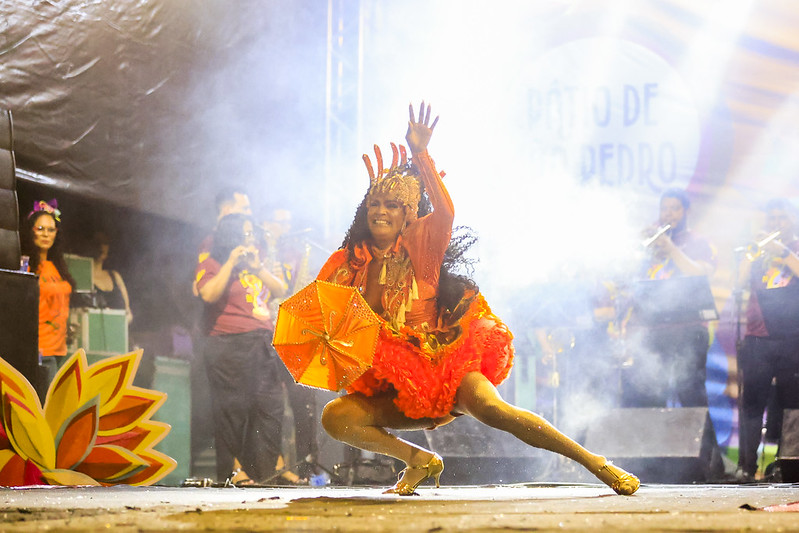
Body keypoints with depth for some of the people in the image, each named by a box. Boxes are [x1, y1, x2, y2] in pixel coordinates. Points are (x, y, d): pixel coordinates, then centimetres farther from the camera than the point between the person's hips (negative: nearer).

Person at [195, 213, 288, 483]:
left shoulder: (255, 263, 22)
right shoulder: (211, 264, 2)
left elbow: (281, 289, 13)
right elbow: (209, 294, -17)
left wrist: (257, 266, 1)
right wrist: (230, 263, -14)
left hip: (263, 344, 6)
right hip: (230, 346, -6)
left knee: (270, 405, 1)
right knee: (233, 409, -6)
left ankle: (268, 467, 5)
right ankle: (232, 469, -2)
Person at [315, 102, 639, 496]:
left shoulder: (419, 245, -1)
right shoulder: (348, 263, 6)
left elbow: (445, 212, -21)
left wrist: (420, 153, -28)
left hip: (445, 361, -3)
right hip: (395, 385, 3)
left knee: (487, 406, -33)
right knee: (335, 417, -23)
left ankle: (597, 465, -27)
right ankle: (418, 459, -2)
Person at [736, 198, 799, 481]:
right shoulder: (759, 251, 18)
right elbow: (743, 280, 4)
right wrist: (754, 253, -6)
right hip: (758, 338, 2)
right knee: (751, 402, -4)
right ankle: (746, 464, -4)